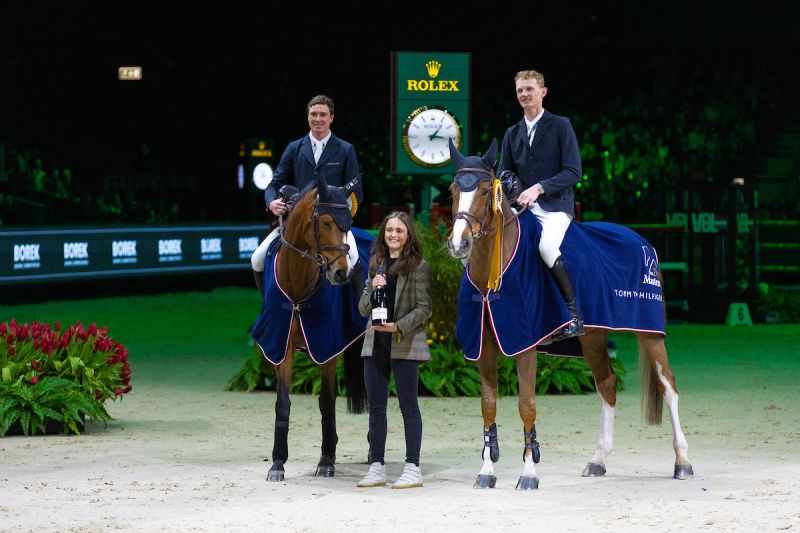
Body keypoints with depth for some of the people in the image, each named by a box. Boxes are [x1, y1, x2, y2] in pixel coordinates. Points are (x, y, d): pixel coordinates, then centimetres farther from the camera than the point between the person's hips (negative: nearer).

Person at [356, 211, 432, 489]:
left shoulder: (418, 266, -3)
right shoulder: (376, 265, 12)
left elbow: (424, 308, -6)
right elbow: (363, 308, 12)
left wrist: (399, 326, -19)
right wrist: (372, 289, -8)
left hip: (405, 344, -6)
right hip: (375, 343, 6)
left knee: (408, 406, -1)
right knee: (376, 408, 8)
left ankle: (413, 468, 2)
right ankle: (377, 467, 13)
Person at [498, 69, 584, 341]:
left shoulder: (560, 126, 1)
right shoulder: (512, 133, 18)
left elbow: (573, 172, -7)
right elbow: (503, 174, 19)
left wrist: (539, 188, -20)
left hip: (555, 206, -6)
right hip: (522, 206, 6)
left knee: (547, 247, -33)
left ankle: (574, 315, -25)